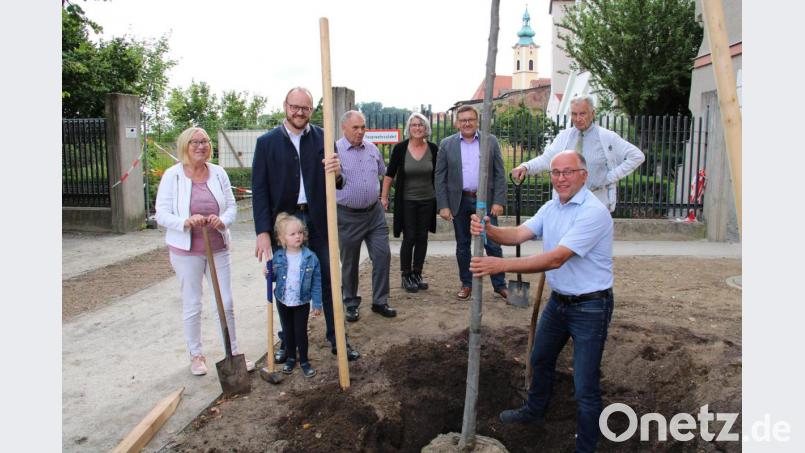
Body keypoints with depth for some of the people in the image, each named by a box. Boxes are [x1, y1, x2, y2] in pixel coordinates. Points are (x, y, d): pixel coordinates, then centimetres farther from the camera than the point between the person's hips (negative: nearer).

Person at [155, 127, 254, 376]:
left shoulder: (218, 173, 1)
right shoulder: (173, 175, -8)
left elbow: (231, 206, 4)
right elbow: (162, 214, -9)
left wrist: (222, 220, -18)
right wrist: (186, 221, -27)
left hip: (218, 248, 3)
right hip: (186, 250, -2)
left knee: (226, 303, 7)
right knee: (192, 306, 9)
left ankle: (233, 352, 22)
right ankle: (196, 355, 27)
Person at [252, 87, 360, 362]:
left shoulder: (323, 138, 2)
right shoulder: (267, 142, -1)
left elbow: (335, 184, 2)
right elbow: (259, 190, -4)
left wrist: (336, 174, -23)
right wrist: (263, 231, -12)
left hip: (318, 221, 1)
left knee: (329, 280, 7)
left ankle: (337, 339, 20)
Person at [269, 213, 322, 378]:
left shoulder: (310, 257, -14)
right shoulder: (278, 257, -10)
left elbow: (316, 283, -8)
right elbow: (274, 277, 5)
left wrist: (317, 304, -6)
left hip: (302, 302, -2)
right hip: (283, 301, 2)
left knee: (301, 332, 7)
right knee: (288, 331, 17)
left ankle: (304, 361, 24)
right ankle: (291, 358, 34)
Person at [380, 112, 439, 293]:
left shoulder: (433, 148, -2)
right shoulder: (400, 148, -8)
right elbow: (390, 173, -2)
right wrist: (384, 197, -3)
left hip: (427, 200, 3)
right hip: (407, 201, -3)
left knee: (422, 238, 9)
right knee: (409, 238, -1)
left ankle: (417, 274, 22)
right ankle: (406, 276, 13)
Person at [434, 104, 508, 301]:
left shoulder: (491, 141, 2)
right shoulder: (447, 144, 2)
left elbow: (499, 174, 1)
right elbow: (440, 177, 0)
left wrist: (499, 201, -8)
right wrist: (443, 206, -7)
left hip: (485, 200, -1)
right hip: (459, 202, 1)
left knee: (493, 244, 2)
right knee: (462, 246, 10)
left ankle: (500, 284, 16)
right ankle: (466, 284, 24)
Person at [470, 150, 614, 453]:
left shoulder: (594, 212, -25)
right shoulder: (552, 207, 4)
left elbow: (556, 259, -32)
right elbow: (518, 234, -6)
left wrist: (500, 265, -38)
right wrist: (488, 231, -27)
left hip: (590, 306, -9)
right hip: (558, 300, 9)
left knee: (585, 387, -2)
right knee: (540, 360, 26)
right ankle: (534, 411, 52)